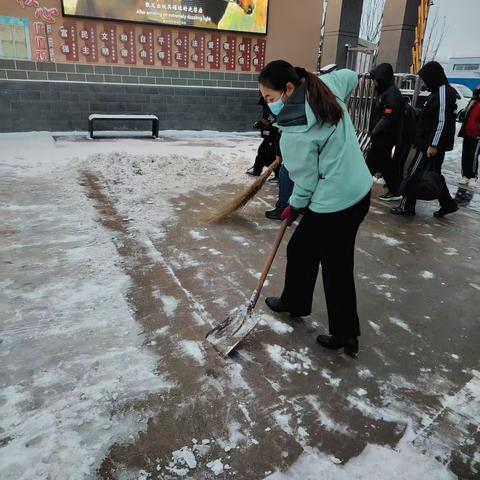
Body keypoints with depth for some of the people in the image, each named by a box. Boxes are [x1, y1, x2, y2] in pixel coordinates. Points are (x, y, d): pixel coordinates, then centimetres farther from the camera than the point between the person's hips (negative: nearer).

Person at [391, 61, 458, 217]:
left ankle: (406, 207, 5)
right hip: (435, 143, 10)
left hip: (430, 143, -10)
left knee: (414, 173, -2)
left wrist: (433, 145, -24)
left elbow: (442, 122, -23)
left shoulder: (442, 94, -18)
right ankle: (448, 204, 23)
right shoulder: (440, 91, 14)